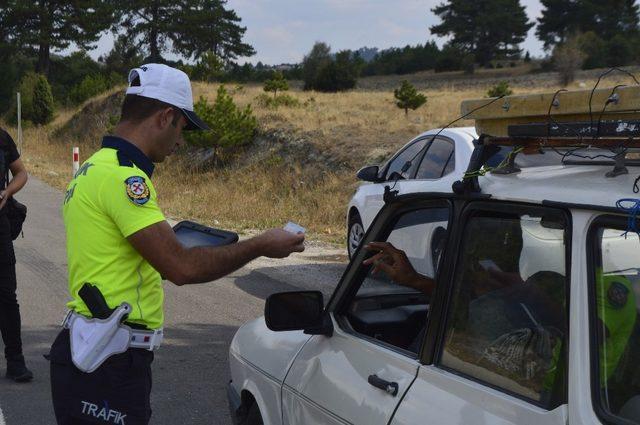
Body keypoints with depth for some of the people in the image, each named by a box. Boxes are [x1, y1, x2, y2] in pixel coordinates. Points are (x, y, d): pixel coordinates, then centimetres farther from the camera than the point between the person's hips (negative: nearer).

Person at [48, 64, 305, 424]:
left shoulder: (94, 168, 14)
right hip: (109, 365, -10)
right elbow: (182, 268, -22)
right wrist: (261, 246, -11)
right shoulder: (123, 177, -19)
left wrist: (176, 243, 16)